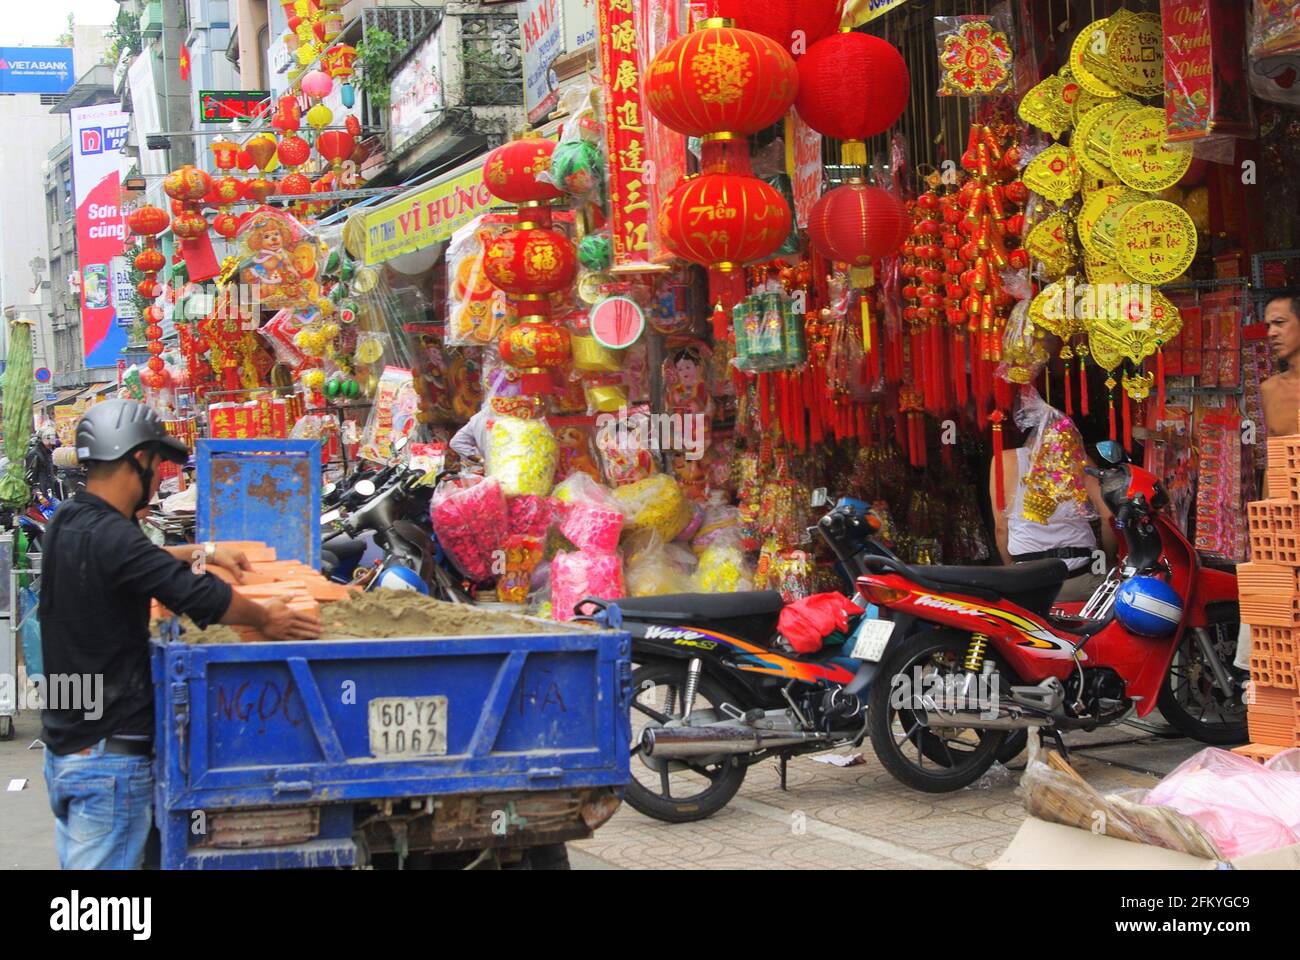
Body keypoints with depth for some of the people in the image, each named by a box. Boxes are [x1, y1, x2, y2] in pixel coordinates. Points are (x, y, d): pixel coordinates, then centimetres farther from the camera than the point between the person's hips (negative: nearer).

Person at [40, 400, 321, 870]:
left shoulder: (69, 522, 7)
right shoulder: (107, 535, -23)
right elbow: (200, 596, -23)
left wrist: (202, 551, 24)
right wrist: (265, 619, -8)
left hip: (66, 746, 10)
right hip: (108, 758, -10)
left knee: (80, 860, 16)